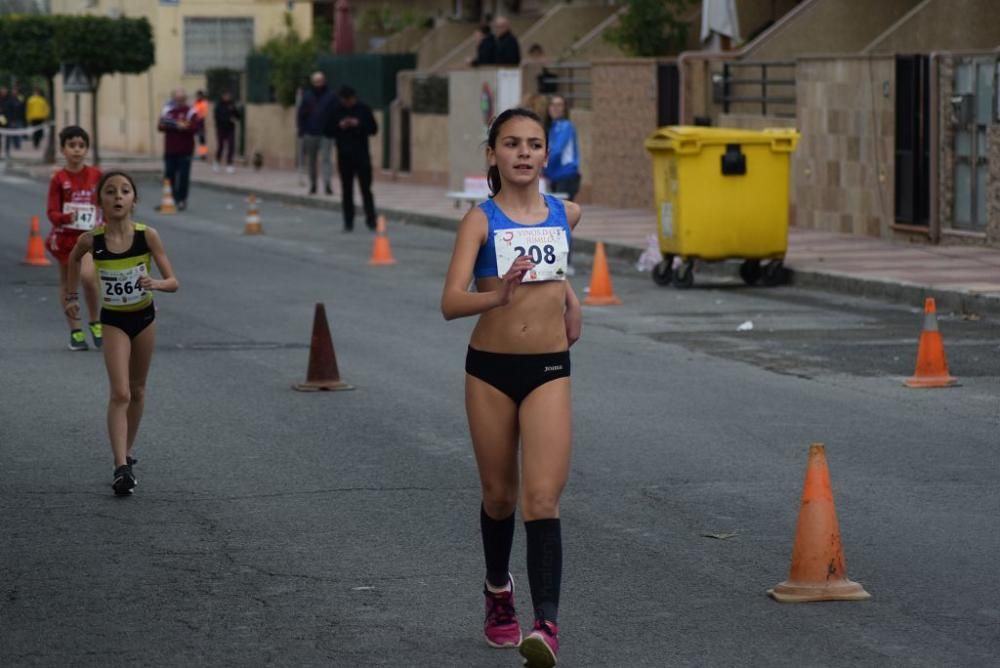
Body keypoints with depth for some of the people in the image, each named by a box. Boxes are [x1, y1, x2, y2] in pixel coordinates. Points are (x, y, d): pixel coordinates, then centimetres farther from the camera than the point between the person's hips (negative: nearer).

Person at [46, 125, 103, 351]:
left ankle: (95, 322, 0)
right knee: (67, 283, 8)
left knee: (88, 276, -22)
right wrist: (66, 217, -27)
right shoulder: (58, 179, -5)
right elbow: (52, 212, -7)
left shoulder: (96, 175, 0)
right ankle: (75, 331, 19)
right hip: (65, 236, 1)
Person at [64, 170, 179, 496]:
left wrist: (155, 283, -35)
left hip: (144, 316, 2)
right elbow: (75, 257, 9)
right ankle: (121, 467, -17)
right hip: (113, 320, -2)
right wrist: (72, 295, 11)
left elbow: (173, 282, -15)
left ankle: (128, 451, 36)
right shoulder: (91, 240, -17)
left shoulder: (147, 236, -18)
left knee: (137, 390, 17)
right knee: (120, 394, -13)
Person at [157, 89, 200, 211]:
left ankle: (182, 200, 6)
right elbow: (160, 127, 9)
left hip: (185, 150, -4)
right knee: (169, 175, 4)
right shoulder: (167, 111, 11)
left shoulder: (191, 112, -1)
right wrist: (163, 124, -13)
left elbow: (195, 128, -11)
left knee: (183, 176, -2)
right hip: (170, 149, 4)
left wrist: (185, 127, -27)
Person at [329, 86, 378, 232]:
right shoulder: (336, 111, 4)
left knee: (366, 188, -3)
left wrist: (358, 124, -16)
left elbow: (374, 129, -1)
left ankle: (371, 220, 2)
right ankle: (348, 222, 9)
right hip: (344, 155, 2)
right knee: (347, 191, 4)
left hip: (362, 155, -2)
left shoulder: (364, 109, -1)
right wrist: (339, 126, -13)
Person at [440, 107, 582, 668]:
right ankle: (499, 590, 42)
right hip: (490, 368, -1)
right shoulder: (481, 220, -9)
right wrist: (497, 295, -39)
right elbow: (451, 302, -21)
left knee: (543, 497, -13)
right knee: (499, 494, 15)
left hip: (549, 369, 1)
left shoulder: (566, 214, 2)